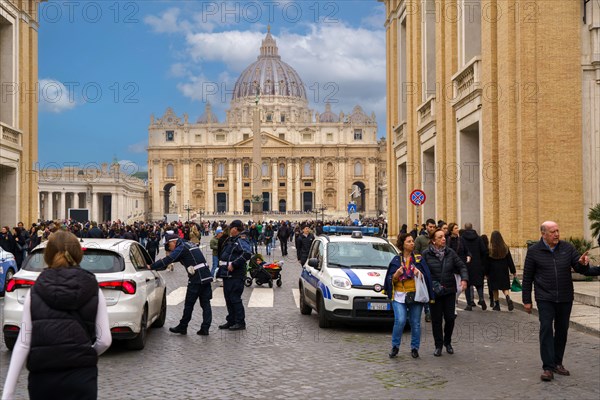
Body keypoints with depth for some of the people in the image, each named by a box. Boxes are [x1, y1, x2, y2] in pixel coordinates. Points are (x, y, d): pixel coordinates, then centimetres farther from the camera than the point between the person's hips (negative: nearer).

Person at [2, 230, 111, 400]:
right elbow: (105, 340, -2)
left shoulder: (35, 292, 2)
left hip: (42, 377, 2)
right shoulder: (93, 291, 1)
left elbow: (23, 343, -2)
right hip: (81, 377, -1)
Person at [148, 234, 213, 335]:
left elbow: (167, 260, -13)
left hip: (196, 279, -8)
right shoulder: (190, 244, 21)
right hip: (206, 276, 8)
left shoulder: (181, 248, -7)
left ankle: (182, 327, 15)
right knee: (205, 303, 7)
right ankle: (205, 328, 6)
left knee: (189, 304, 4)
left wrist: (151, 267, -5)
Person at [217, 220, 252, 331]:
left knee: (235, 298, -6)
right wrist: (221, 266, 15)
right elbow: (223, 255, 30)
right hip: (227, 274, 10)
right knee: (228, 298, 14)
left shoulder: (241, 240, -13)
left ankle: (240, 322, 2)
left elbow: (247, 254, -27)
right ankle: (231, 321, 23)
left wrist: (233, 264, -24)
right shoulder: (230, 240, 17)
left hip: (236, 275, -10)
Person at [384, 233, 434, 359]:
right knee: (400, 320, -15)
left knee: (415, 323, 4)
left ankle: (414, 348, 18)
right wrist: (397, 274, -15)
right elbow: (391, 279, 5)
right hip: (399, 295, -1)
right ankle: (395, 346, 2)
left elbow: (426, 276, 5)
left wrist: (419, 274, -15)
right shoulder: (396, 260, 7)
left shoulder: (419, 259, 8)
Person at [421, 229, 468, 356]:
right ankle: (438, 346, 17)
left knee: (450, 318, 4)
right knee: (436, 319, 3)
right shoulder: (426, 254, -6)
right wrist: (432, 286, -13)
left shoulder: (450, 252, 3)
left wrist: (464, 279, -11)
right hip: (434, 292, -2)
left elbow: (461, 266, 6)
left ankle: (448, 342, 26)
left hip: (450, 291, 2)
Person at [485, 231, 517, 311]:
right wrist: (513, 271, 8)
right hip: (504, 271, 2)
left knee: (495, 289, 10)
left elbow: (487, 263, -5)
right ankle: (508, 299, -19)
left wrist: (486, 273, 4)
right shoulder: (505, 248, -2)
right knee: (505, 287, 9)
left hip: (493, 272, -2)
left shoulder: (490, 249, -10)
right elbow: (510, 260, 2)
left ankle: (497, 305, 12)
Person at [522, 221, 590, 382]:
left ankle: (557, 363, 25)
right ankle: (548, 368, -10)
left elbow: (580, 269, 3)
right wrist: (527, 300, -1)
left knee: (562, 330, 10)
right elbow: (527, 278, 1)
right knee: (546, 329, -11)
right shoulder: (534, 251, -3)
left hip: (565, 298, 3)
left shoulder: (567, 247, 3)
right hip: (545, 299, -3)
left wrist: (582, 264, -22)